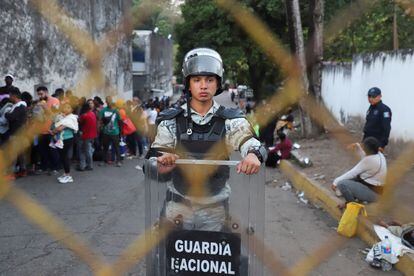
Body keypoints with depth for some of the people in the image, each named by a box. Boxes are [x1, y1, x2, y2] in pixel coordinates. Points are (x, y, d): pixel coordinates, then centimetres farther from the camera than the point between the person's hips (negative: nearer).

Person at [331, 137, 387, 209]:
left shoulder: (370, 159, -28)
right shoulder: (379, 154, -1)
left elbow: (352, 173, -21)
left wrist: (336, 181, -13)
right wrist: (358, 147, 8)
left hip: (371, 193, -10)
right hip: (372, 187, 10)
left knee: (341, 183, -22)